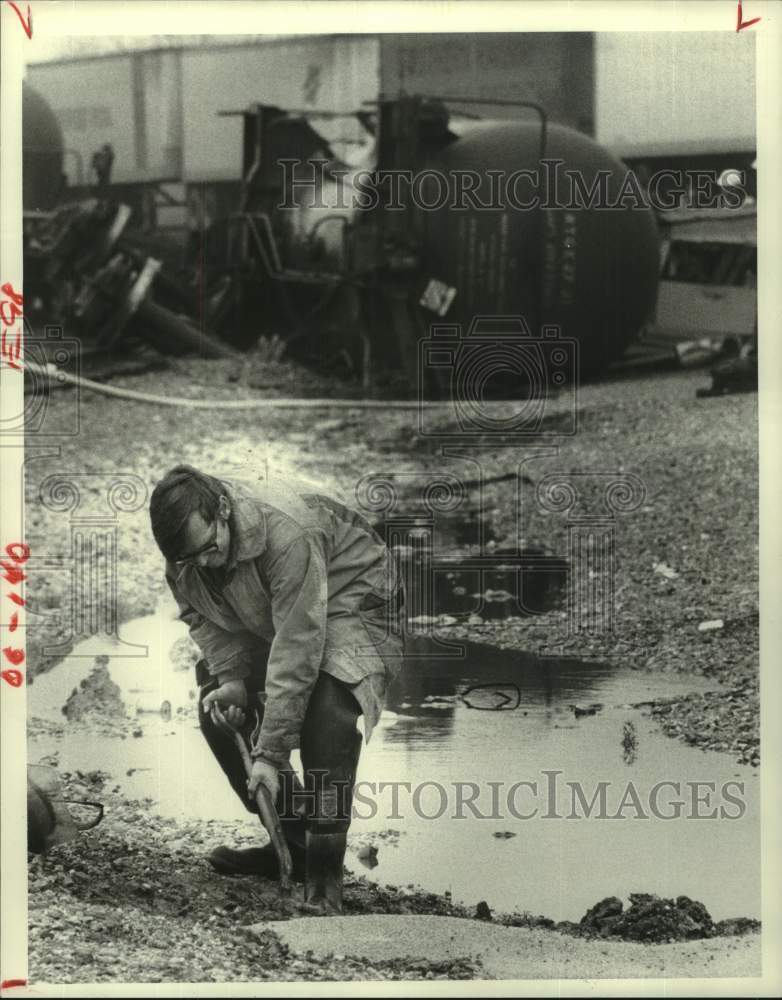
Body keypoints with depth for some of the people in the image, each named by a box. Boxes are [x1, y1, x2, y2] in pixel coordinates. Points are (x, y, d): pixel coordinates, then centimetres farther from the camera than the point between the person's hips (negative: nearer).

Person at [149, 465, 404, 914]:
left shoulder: (288, 534, -39)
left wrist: (271, 752, -37)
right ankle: (292, 841, 9)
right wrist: (231, 678, -20)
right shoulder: (186, 547, -17)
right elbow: (204, 615, -1)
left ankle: (324, 874, -23)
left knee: (327, 708, -31)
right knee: (217, 708, -1)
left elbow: (297, 647, -38)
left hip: (351, 600, -8)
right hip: (266, 615, 8)